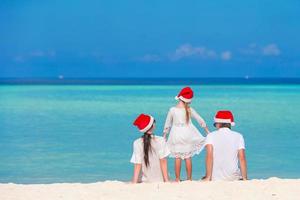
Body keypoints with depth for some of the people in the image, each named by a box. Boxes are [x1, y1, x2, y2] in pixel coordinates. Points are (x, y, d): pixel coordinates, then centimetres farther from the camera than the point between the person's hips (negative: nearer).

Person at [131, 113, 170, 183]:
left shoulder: (137, 143, -4)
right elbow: (163, 161, -4)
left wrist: (134, 183, -5)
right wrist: (166, 180, -1)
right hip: (160, 180, 0)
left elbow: (138, 165, -7)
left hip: (144, 181, 0)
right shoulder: (160, 140, -4)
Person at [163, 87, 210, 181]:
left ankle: (177, 179, 7)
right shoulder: (190, 110, -6)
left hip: (176, 135, -1)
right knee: (188, 157, 7)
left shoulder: (172, 110, -9)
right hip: (188, 134, 1)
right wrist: (208, 131, 15)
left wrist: (164, 135, 13)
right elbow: (201, 121, 3)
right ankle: (189, 178, 12)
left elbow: (167, 124, 0)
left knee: (177, 158, 5)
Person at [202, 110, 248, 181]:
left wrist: (208, 177, -10)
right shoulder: (238, 136, 6)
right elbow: (242, 158, -1)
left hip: (215, 178, 0)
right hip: (234, 178, 0)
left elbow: (209, 156, -8)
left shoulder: (211, 136, 3)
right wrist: (244, 178, 1)